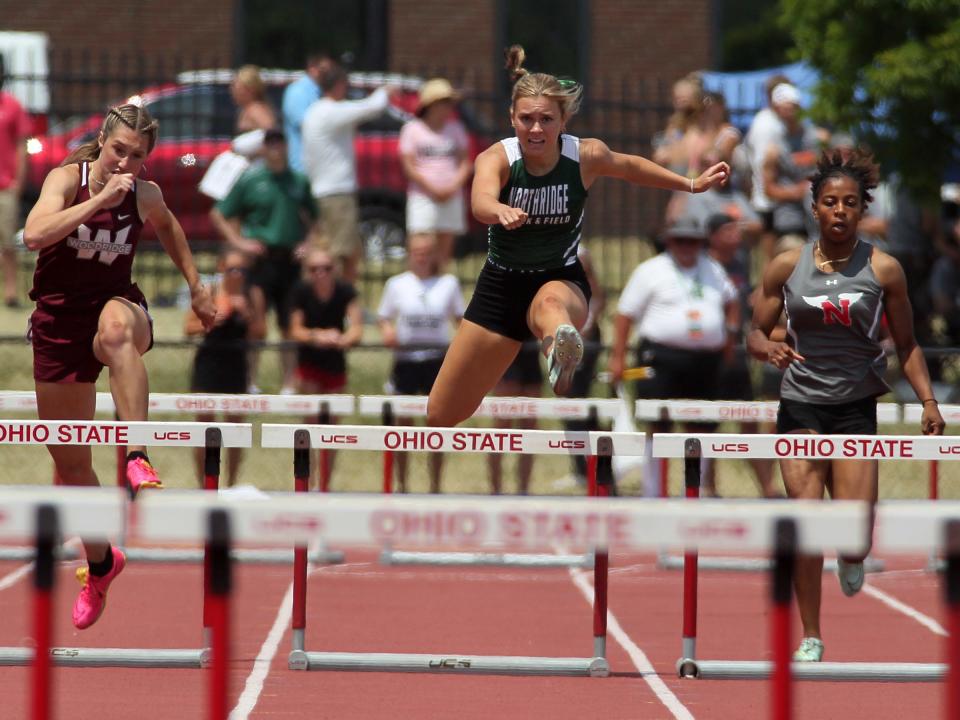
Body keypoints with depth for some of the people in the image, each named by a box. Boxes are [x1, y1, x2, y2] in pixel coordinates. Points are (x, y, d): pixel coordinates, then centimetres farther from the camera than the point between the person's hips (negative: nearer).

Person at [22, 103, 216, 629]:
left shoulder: (145, 196, -2)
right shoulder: (68, 178, -11)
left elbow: (168, 227, 23)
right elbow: (34, 234, -31)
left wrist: (196, 286, 21)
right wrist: (100, 199, -34)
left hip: (115, 305, 0)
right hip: (59, 322, 0)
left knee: (116, 323, -42)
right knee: (69, 463, 8)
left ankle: (137, 461, -50)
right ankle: (99, 564, 33)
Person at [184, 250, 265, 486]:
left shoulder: (253, 295, -2)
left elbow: (259, 333, -2)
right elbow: (189, 327, -4)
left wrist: (247, 313, -19)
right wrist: (210, 322, -20)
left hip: (235, 362, 1)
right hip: (208, 361, -1)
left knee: (235, 422, 3)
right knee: (204, 422, 0)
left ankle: (231, 484, 15)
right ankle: (204, 483, 10)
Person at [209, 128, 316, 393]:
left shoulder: (299, 181, 9)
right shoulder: (250, 179, 1)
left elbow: (314, 217, 22)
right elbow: (218, 215, 5)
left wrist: (307, 243, 5)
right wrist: (238, 242, -4)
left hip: (290, 259, 3)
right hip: (261, 259, -3)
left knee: (288, 325, 4)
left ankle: (289, 384, 9)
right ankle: (250, 382, 1)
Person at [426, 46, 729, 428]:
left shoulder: (586, 156, -13)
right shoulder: (496, 158, -20)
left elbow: (630, 167, 12)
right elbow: (481, 201, -43)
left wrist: (691, 184, 18)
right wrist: (501, 211, -67)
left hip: (561, 279, -2)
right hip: (502, 283, 2)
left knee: (550, 302, -44)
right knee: (442, 415, 5)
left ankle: (562, 349, -79)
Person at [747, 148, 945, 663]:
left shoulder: (883, 270, -1)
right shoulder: (787, 267, 1)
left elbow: (906, 345, 6)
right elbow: (756, 334, 8)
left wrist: (928, 400, -6)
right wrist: (769, 349, -16)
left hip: (857, 408, -1)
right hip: (800, 404, 1)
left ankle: (851, 558, 32)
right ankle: (810, 638, 1)